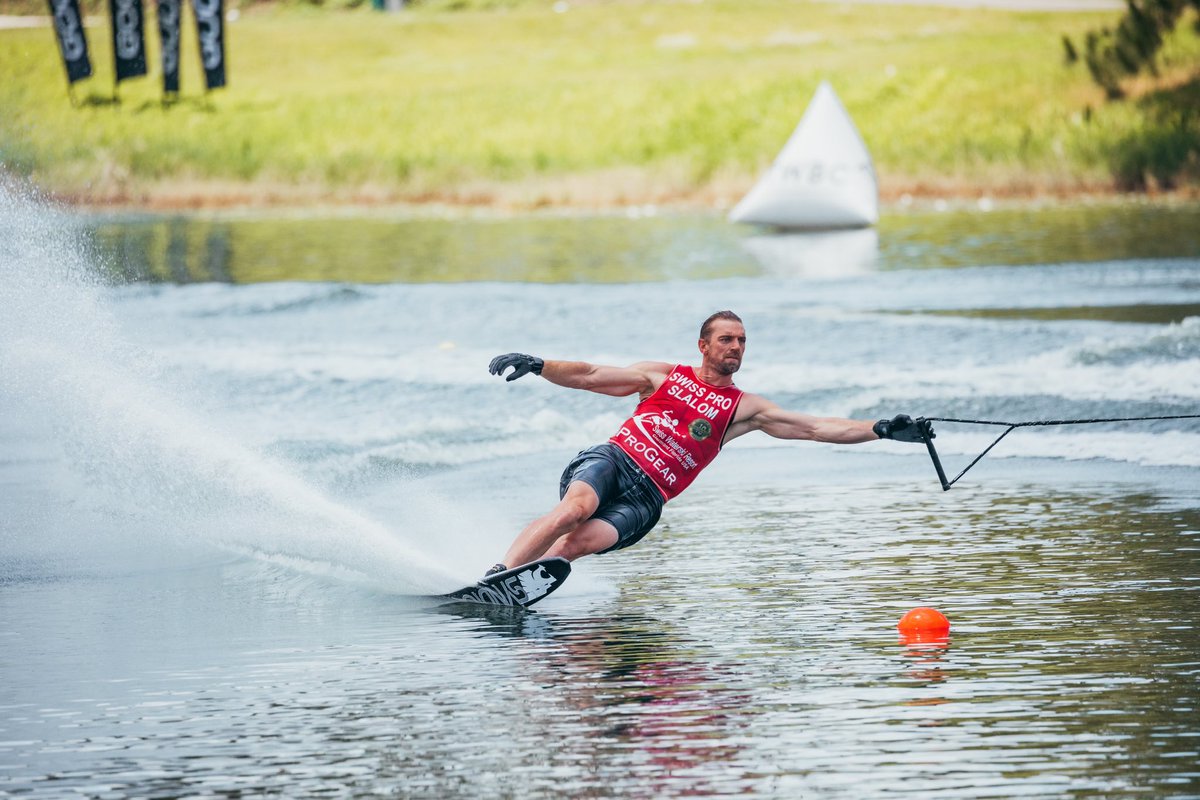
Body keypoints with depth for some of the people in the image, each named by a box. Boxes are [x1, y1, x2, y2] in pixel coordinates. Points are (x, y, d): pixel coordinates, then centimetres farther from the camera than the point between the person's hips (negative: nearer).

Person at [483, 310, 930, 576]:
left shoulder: (743, 408, 15)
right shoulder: (664, 376, 14)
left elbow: (816, 428, 9)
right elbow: (591, 377, 13)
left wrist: (880, 430, -1)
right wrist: (537, 366, -1)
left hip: (644, 499, 1)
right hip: (611, 460, 0)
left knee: (587, 540, -31)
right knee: (578, 507, -35)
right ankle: (495, 577, -37)